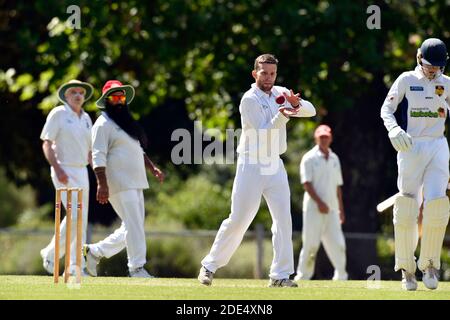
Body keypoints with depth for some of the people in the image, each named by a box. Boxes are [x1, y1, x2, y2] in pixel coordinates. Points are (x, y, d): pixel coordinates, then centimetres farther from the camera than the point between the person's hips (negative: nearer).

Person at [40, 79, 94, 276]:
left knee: (82, 219, 4)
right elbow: (46, 143, -10)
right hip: (64, 172, -7)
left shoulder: (86, 118, 15)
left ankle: (75, 266, 7)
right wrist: (57, 169, -21)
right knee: (74, 215, -18)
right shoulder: (58, 114, -5)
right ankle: (51, 254, -3)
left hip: (82, 172, 7)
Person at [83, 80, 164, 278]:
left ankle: (95, 251, 19)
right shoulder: (103, 124, -6)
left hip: (135, 184, 9)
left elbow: (138, 150, 29)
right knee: (134, 225, -12)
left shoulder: (126, 122, 22)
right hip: (119, 184, -9)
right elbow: (98, 156, -14)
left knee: (133, 226, 9)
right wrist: (102, 184, -23)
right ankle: (137, 267, -8)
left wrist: (152, 168, 15)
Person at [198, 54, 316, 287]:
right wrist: (282, 115, -34)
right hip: (251, 165, -6)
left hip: (275, 166, 6)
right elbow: (263, 134, -19)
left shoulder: (280, 93, 9)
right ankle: (210, 266, 9)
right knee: (238, 219, -5)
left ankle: (280, 275, -2)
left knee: (283, 219, -4)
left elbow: (311, 111, 2)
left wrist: (296, 104, -19)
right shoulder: (249, 100, -10)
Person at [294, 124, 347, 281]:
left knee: (337, 243, 0)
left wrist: (341, 209, 14)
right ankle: (303, 276, 0)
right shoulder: (309, 158, -2)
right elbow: (306, 183, -9)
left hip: (331, 209, 5)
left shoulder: (334, 159, 16)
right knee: (311, 244, -7)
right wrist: (319, 202, -18)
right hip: (314, 208, -5)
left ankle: (341, 276, 5)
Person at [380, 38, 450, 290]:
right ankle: (406, 268, 7)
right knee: (407, 209, -4)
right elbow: (386, 110, -1)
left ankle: (429, 264, -1)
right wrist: (394, 129, -22)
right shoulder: (406, 80, 2)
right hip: (410, 147, -2)